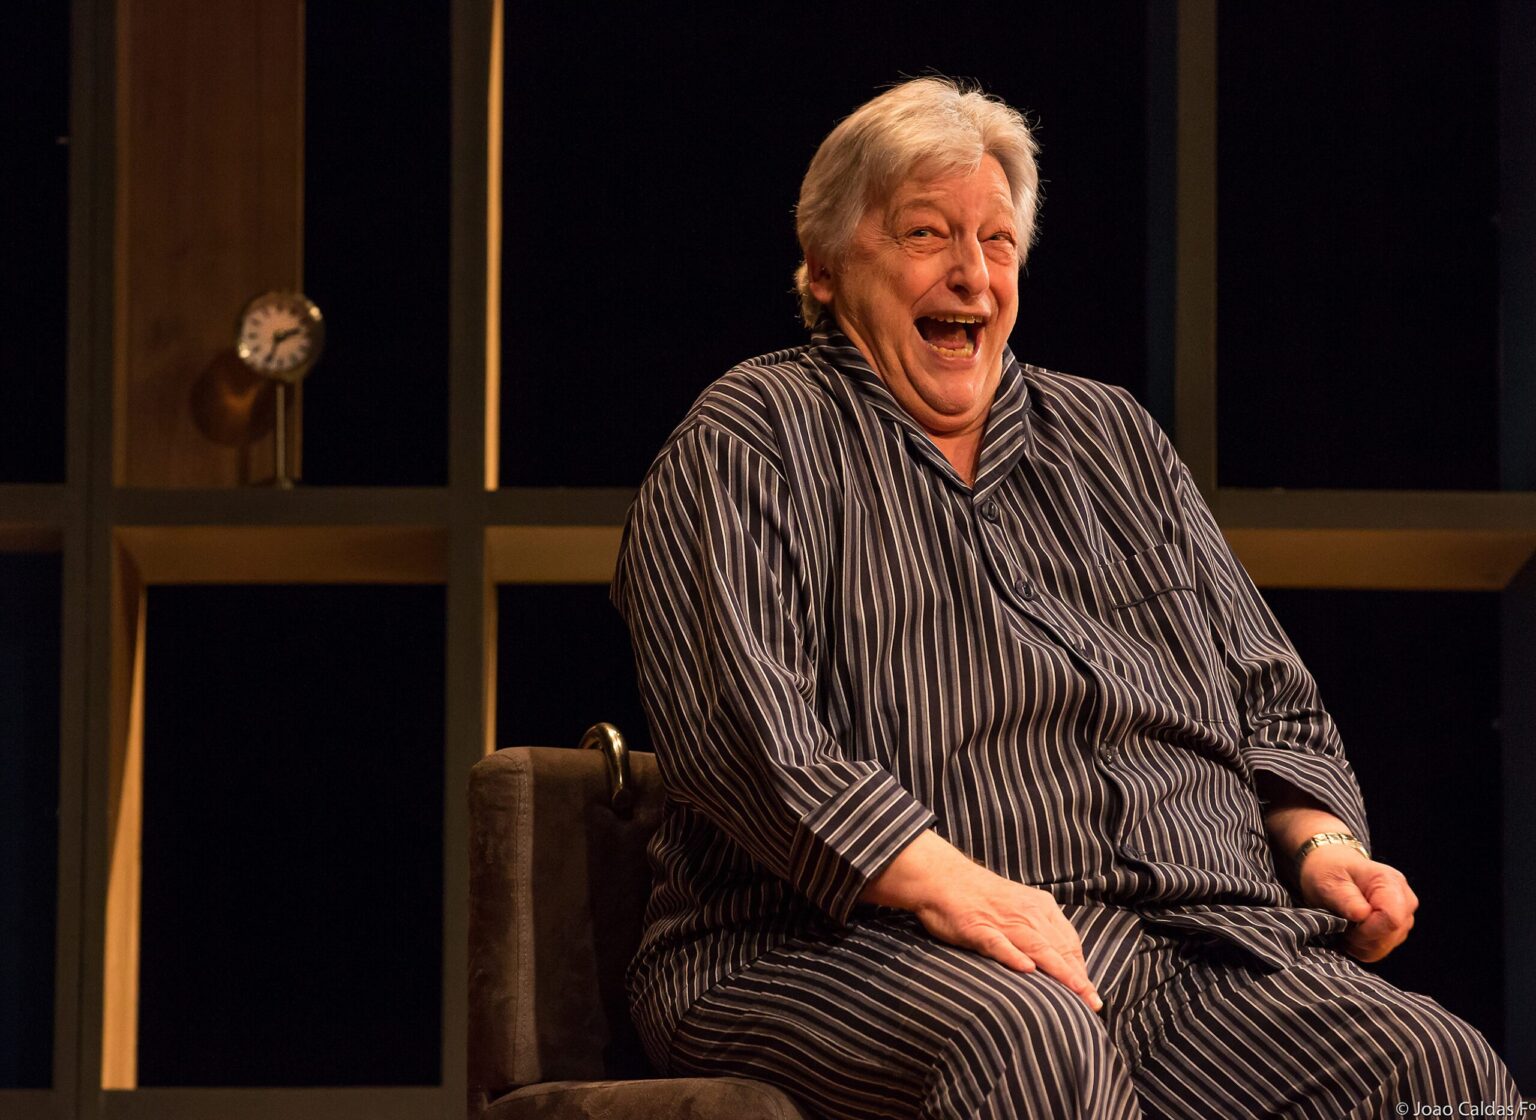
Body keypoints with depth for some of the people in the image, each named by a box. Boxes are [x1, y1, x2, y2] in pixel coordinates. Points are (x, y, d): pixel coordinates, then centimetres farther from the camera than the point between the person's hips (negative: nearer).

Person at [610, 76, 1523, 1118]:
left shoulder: (1114, 438, 26)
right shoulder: (751, 442, 6)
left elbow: (1267, 695, 28)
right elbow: (745, 729, -10)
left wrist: (1323, 841, 6)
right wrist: (946, 885, -23)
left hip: (1199, 935, 5)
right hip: (859, 944, -4)